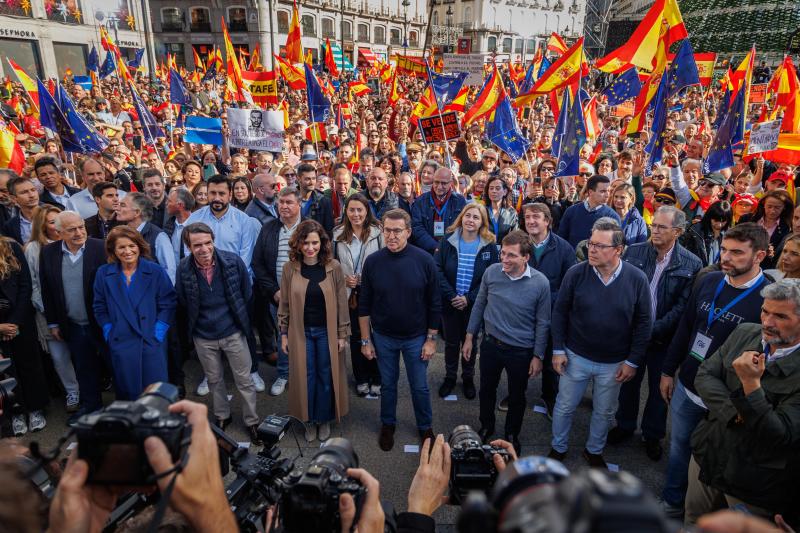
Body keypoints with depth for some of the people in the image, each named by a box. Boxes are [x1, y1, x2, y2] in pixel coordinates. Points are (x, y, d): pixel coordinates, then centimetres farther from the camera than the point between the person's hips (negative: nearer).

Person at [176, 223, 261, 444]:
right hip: (203, 336, 2)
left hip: (233, 332, -1)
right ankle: (222, 417, 43)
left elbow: (247, 291, 0)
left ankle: (252, 421, 27)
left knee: (244, 380, 9)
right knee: (214, 380, 20)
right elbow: (182, 301, 4)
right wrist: (198, 319, 10)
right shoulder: (184, 268, -15)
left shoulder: (233, 261, -18)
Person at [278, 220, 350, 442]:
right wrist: (283, 334, 2)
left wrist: (342, 333, -4)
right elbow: (284, 303, 1)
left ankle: (324, 419, 31)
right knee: (305, 376, 11)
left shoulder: (333, 267, -10)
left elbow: (341, 302, -5)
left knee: (326, 376, 11)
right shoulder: (289, 268, -7)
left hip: (326, 331, -1)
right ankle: (309, 420, 31)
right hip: (300, 332, 1)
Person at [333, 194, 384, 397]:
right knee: (355, 335, 13)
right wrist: (343, 279, -3)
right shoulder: (338, 234, 3)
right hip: (350, 292, 3)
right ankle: (361, 379, 28)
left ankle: (376, 379, 24)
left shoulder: (378, 232, -8)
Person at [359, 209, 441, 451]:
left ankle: (425, 427, 37)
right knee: (388, 384, 18)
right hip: (383, 337, 1)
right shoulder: (372, 262, -10)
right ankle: (388, 425, 41)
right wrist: (365, 340, -1)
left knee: (420, 387, 13)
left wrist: (431, 339, -7)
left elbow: (434, 304, -8)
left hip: (416, 337, -1)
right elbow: (364, 305, -2)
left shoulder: (424, 261, -15)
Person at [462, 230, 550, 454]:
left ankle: (512, 434, 44)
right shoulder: (491, 272, -13)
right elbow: (479, 305, 1)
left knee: (516, 396, 19)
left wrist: (538, 356, -4)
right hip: (490, 343, 2)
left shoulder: (540, 283, -18)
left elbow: (542, 323, -8)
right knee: (487, 389, 21)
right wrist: (469, 337, 4)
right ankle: (486, 427, 47)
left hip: (521, 351, -2)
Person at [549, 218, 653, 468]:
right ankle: (558, 447, 39)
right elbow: (560, 312, -5)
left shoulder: (637, 279, -15)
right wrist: (558, 350, -5)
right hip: (575, 356, 0)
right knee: (565, 406, 15)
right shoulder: (576, 273, -15)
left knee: (605, 412, 20)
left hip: (614, 363, 1)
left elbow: (643, 323, -6)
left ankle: (594, 450, 45)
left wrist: (633, 361, -5)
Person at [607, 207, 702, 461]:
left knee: (659, 388, 15)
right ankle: (625, 425, 40)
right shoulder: (633, 251, -6)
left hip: (663, 338, -1)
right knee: (628, 381, 18)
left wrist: (653, 330, -18)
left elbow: (682, 307, -12)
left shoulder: (691, 264, -11)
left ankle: (652, 435, 36)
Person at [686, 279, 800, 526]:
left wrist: (751, 383, -33)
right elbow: (704, 375, -4)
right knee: (693, 523, 23)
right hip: (706, 457, 5)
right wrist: (735, 413, -19)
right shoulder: (744, 333, -4)